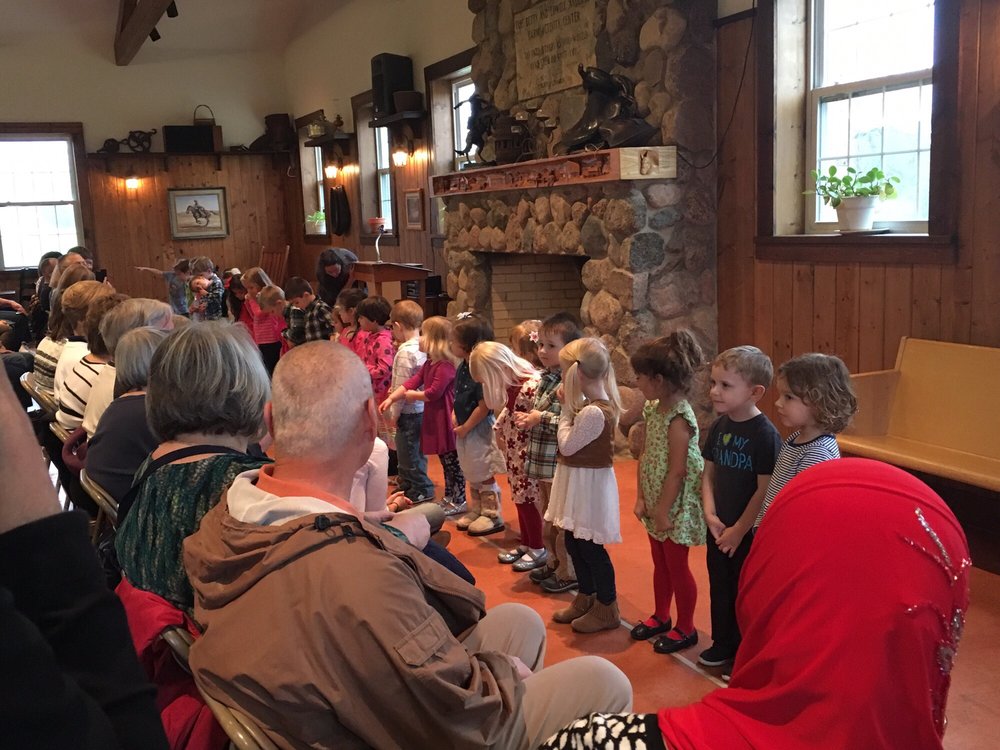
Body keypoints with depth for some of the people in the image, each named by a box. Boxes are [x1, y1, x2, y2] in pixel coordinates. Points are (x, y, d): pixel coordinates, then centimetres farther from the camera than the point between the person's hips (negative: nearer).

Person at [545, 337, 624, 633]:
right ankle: (586, 597, 36)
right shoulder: (601, 403, 3)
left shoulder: (592, 412, -26)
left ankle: (607, 609, 19)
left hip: (588, 484, -10)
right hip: (580, 481, 10)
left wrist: (566, 409, -11)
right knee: (574, 542, 20)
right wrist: (570, 407, -1)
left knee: (590, 547, 4)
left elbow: (567, 445, -19)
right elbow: (575, 439, 7)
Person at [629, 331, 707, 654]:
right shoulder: (653, 409, 2)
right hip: (654, 502, 8)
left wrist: (663, 511, -18)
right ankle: (660, 617, 39)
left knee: (676, 565, 7)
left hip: (674, 506, -8)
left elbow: (676, 472, -22)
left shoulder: (678, 419, -24)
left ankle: (685, 629, 24)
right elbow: (644, 455, 5)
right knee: (660, 562, 22)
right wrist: (641, 498, 1)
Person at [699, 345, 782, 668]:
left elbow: (765, 490, -19)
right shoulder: (719, 426, 1)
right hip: (719, 528, 7)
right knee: (720, 587, 19)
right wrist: (710, 514, -5)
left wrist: (739, 530, -15)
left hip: (750, 531, -6)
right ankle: (722, 643, 38)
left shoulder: (765, 434, -20)